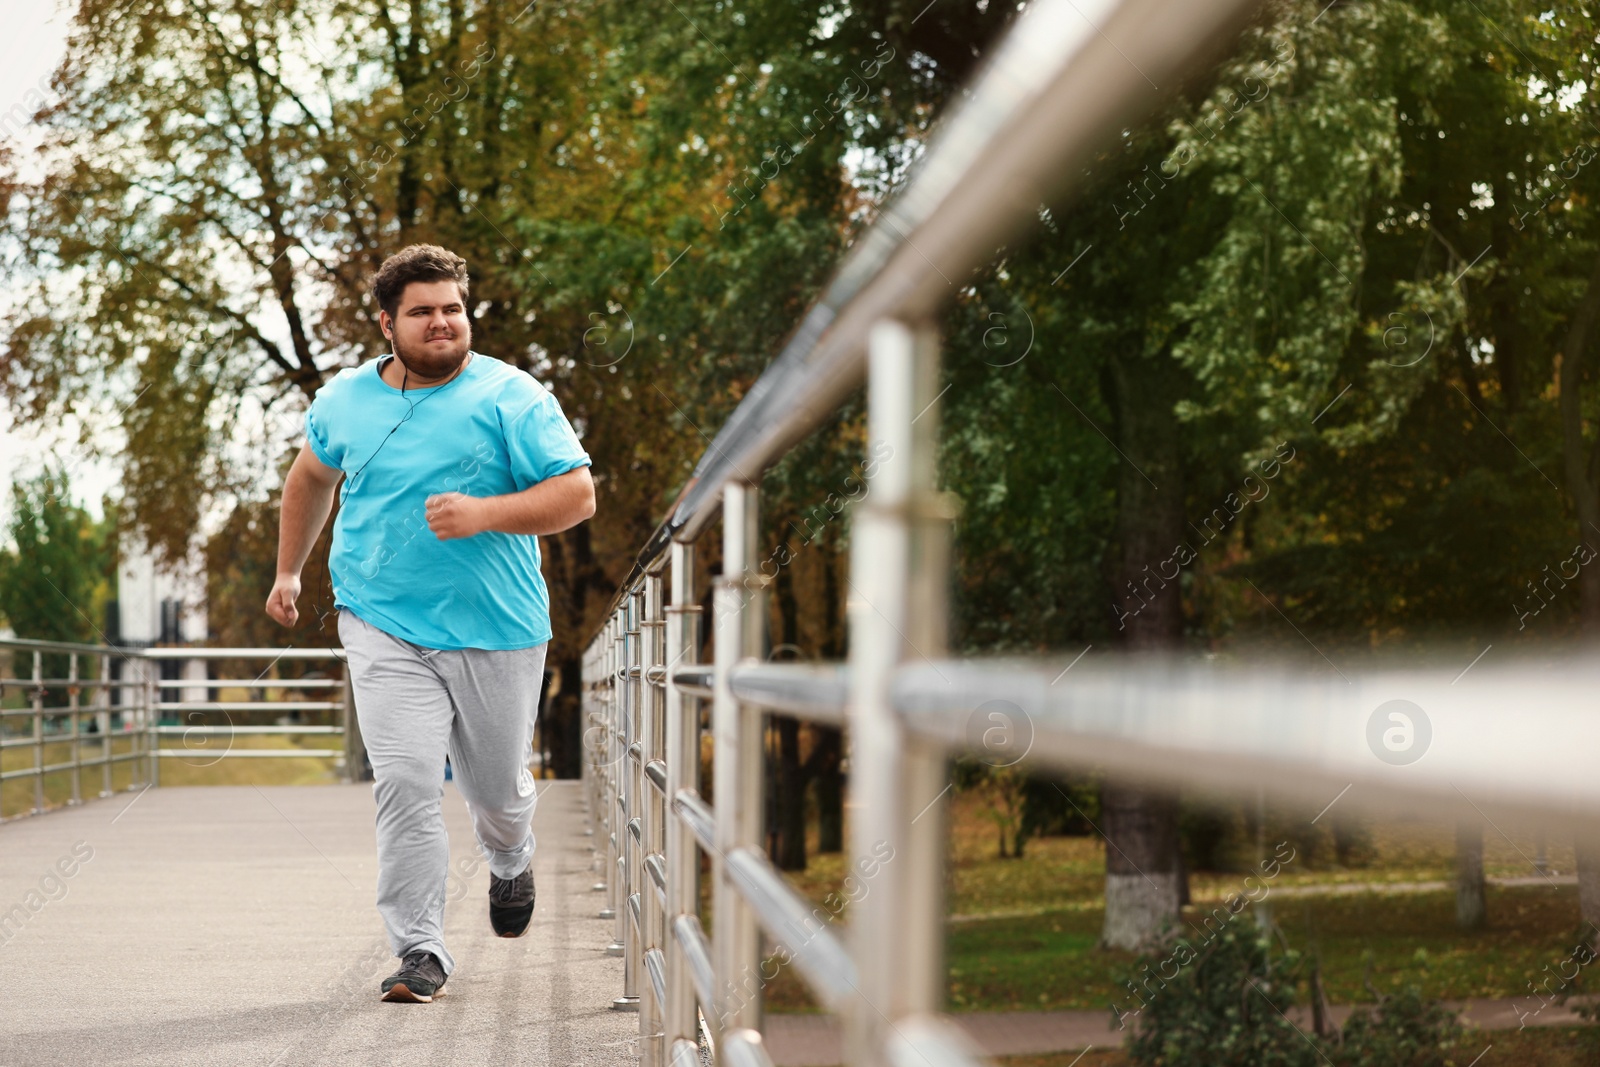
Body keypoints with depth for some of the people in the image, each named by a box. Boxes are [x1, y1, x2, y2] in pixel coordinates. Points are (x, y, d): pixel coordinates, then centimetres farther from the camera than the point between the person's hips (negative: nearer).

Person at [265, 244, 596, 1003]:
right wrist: (288, 570, 28)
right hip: (383, 626, 1)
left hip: (496, 629, -1)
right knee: (404, 782, -14)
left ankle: (510, 862, 49)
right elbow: (311, 476, 26)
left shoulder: (510, 398, -6)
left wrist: (484, 514, -24)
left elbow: (577, 493, -11)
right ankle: (420, 950, -7)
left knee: (496, 788, 13)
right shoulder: (343, 400, 6)